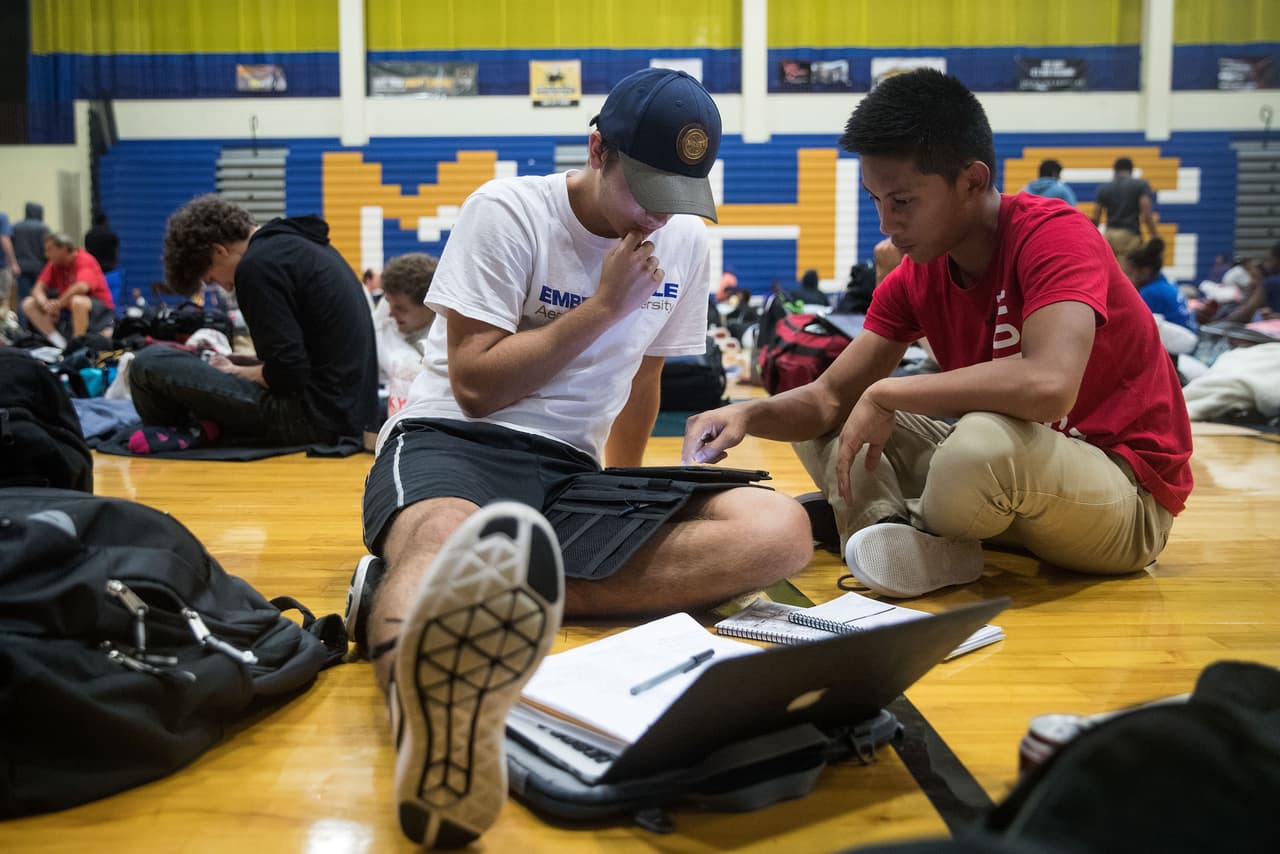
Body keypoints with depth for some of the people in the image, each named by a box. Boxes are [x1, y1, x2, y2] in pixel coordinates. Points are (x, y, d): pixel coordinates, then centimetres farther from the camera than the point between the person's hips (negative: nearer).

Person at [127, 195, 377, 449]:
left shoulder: (258, 265, -13)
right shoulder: (299, 242, 16)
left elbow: (287, 373, -19)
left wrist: (236, 372, 0)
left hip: (314, 414, -10)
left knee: (150, 363, -11)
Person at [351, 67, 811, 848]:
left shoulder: (685, 242, 11)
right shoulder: (507, 212, -5)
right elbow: (474, 384, -11)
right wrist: (603, 305, -10)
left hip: (572, 470, 5)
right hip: (452, 441, -4)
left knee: (781, 531, -23)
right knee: (441, 540, -42)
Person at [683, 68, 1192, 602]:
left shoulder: (1053, 235, -21)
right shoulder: (916, 277, 1)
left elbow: (1048, 386, -39)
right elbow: (830, 398, 0)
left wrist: (885, 394, -28)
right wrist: (749, 415, -21)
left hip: (1129, 501, -7)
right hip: (1015, 470, 7)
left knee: (983, 441, -40)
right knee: (822, 423, 3)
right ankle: (905, 539, -20)